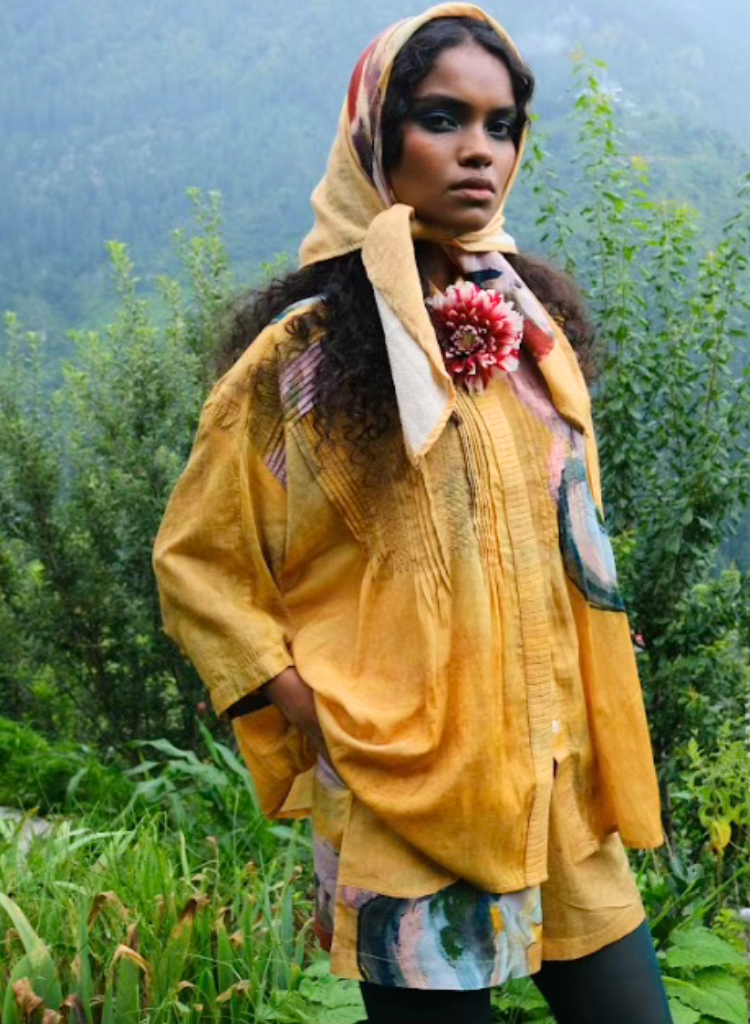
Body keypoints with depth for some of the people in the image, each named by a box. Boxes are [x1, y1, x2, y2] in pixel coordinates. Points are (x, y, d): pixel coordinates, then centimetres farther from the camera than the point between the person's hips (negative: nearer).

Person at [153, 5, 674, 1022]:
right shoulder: (306, 352, -9)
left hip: (561, 787, 5)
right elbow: (195, 561, -3)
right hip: (411, 798, -5)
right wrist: (312, 713, -10)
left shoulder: (537, 328, 6)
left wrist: (597, 750, 13)